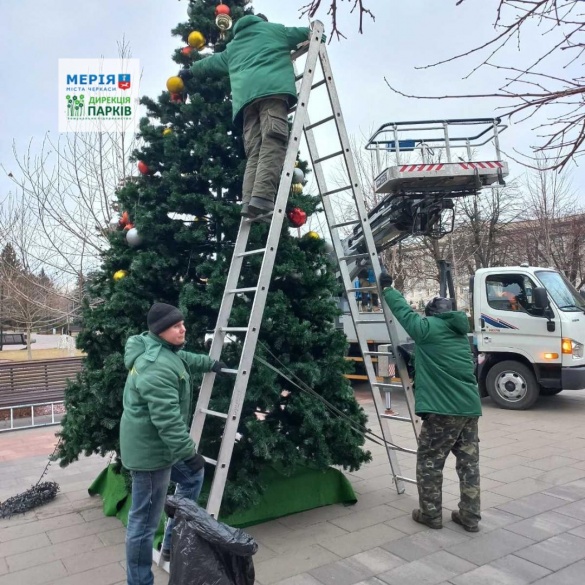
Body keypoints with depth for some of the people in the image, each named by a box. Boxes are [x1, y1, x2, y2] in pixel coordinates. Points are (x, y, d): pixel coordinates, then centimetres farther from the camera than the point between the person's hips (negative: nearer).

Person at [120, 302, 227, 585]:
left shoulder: (163, 351, 7)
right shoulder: (157, 367, -27)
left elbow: (184, 359, 31)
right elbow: (167, 418, -31)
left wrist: (211, 363, 41)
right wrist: (188, 452, -28)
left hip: (158, 444, 11)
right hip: (149, 449, -11)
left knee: (193, 477, 27)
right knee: (145, 520, 2)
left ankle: (171, 545, 36)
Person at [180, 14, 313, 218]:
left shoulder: (232, 46, 39)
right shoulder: (273, 29, 28)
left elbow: (211, 62, 52)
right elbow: (307, 33, 31)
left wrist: (189, 72, 68)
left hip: (245, 94, 5)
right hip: (272, 88, -5)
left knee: (254, 151, -4)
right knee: (272, 142, -21)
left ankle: (249, 201, -21)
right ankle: (262, 197, -40)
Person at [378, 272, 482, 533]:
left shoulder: (428, 327, -5)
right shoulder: (460, 334, 17)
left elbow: (404, 311, 7)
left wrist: (387, 288, 20)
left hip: (443, 409, -7)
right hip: (469, 407, 8)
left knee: (429, 462, 7)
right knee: (469, 462, 12)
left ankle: (431, 514, 17)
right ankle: (470, 516, 21)